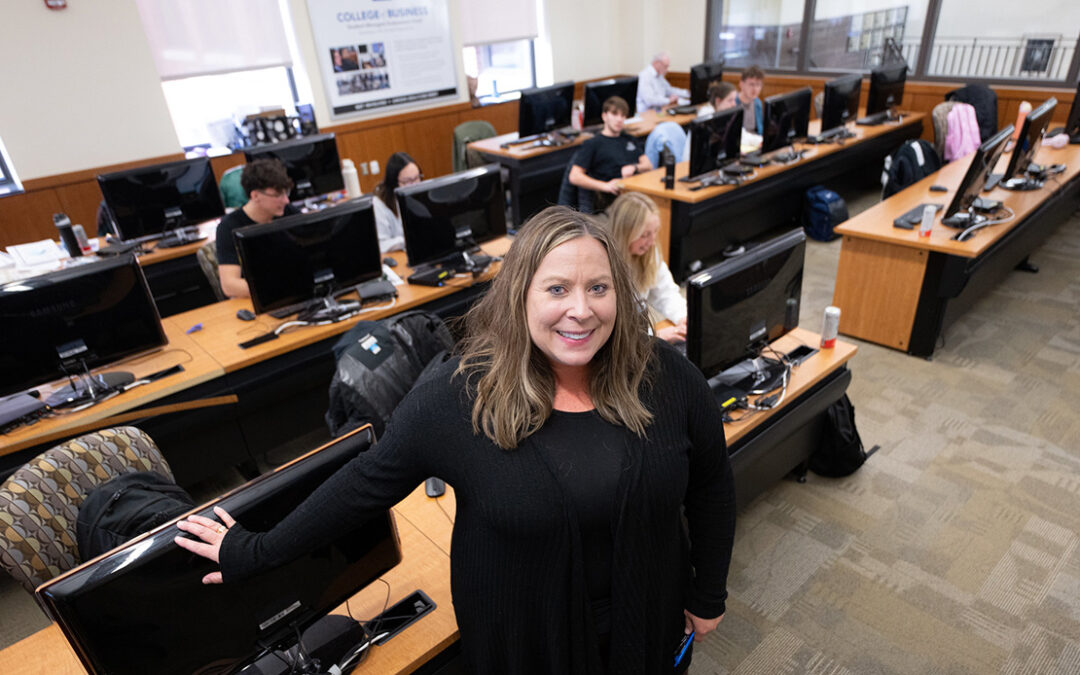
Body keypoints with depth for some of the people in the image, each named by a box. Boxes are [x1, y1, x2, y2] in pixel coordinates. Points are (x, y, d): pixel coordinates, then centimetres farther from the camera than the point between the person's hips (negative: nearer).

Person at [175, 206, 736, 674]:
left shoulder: (666, 377, -18)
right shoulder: (459, 396, -23)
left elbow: (711, 489, -3)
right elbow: (366, 484, -11)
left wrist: (708, 597, 6)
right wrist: (253, 554, -3)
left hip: (649, 621, 2)